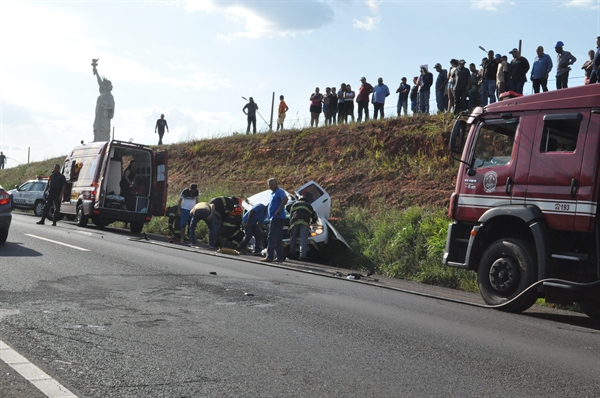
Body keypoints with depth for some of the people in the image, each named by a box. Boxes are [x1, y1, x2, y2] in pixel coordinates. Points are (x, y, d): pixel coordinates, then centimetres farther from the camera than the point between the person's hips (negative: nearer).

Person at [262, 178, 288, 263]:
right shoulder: (273, 193, 22)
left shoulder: (280, 191, -8)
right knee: (278, 239, 11)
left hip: (277, 218, -10)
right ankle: (280, 257, 14)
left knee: (271, 238, -13)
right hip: (274, 218, 10)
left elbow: (285, 199, -24)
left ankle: (269, 257, -16)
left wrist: (279, 210, -25)